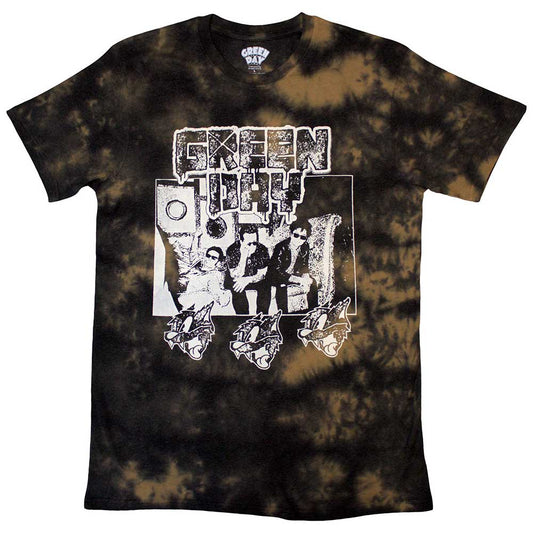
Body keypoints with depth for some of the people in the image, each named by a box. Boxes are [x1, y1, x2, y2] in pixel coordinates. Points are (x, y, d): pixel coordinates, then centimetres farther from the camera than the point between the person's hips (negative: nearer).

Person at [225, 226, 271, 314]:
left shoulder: (262, 250, -16)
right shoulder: (232, 251, -23)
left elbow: (262, 274, -14)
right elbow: (236, 276, -28)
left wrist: (247, 280, -34)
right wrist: (243, 256, -39)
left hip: (254, 279, 2)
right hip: (234, 280, -2)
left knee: (265, 285, -26)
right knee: (237, 288, -33)